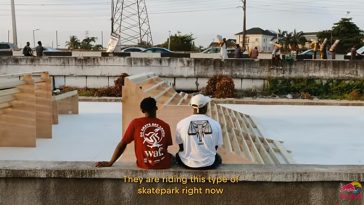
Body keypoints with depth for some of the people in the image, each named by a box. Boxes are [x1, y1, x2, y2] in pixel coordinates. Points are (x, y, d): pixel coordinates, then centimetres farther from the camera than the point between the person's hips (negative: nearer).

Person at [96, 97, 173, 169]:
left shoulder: (135, 123, -2)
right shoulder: (165, 125, -1)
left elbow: (122, 144, 0)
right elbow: (166, 148, 7)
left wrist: (110, 163, 8)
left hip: (145, 166, 1)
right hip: (164, 165, -1)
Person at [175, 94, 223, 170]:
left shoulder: (181, 124, -11)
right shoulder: (215, 124, -9)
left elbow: (181, 148, 0)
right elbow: (215, 148, 2)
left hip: (188, 164, 0)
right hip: (209, 164, 0)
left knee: (178, 155, 34)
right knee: (218, 158, 35)